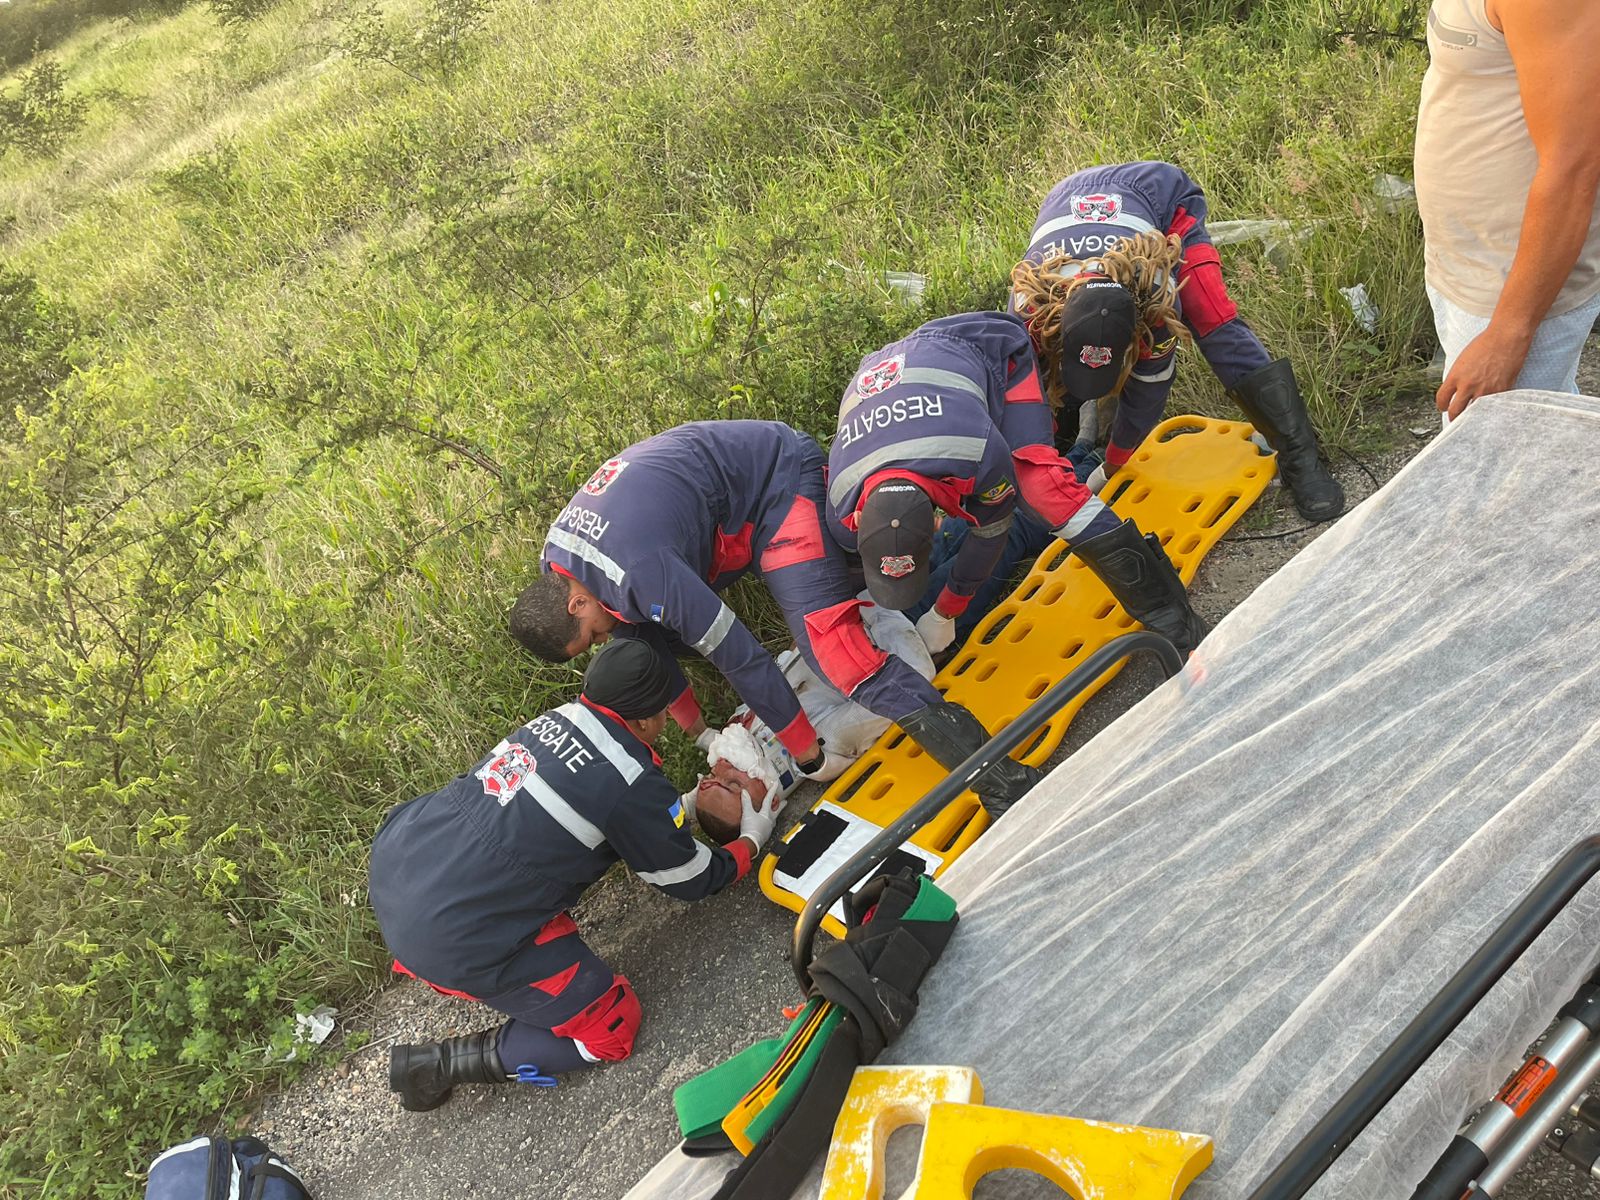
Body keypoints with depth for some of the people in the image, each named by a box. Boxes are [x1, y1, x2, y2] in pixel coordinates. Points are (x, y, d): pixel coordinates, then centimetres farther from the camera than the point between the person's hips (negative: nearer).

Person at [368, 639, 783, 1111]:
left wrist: (686, 804, 35)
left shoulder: (558, 718, 9)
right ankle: (438, 1064, 4)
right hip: (455, 937, -8)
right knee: (611, 1029, 8)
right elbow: (693, 880, 6)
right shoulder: (634, 783, -11)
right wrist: (753, 838, 22)